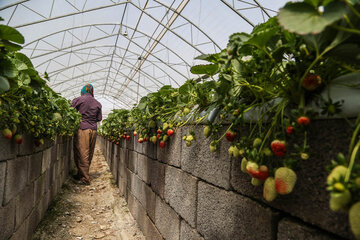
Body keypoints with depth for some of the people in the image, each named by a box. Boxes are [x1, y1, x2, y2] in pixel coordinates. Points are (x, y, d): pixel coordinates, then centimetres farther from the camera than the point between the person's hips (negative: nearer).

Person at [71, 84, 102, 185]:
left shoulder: (78, 100, -1)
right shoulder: (97, 103, 9)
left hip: (82, 128, -4)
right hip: (93, 130, 4)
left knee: (82, 154, -2)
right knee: (89, 154, 12)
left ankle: (85, 179, -2)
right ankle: (81, 174, 25)